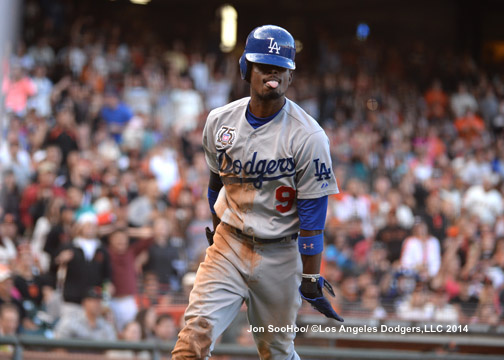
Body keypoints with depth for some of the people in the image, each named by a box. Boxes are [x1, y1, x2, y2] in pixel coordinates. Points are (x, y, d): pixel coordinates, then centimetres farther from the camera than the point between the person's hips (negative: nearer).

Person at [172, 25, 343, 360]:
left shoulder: (308, 137, -13)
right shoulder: (220, 121, 0)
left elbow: (313, 211, -13)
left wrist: (311, 278, -13)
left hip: (280, 255, -2)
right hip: (229, 246, 2)